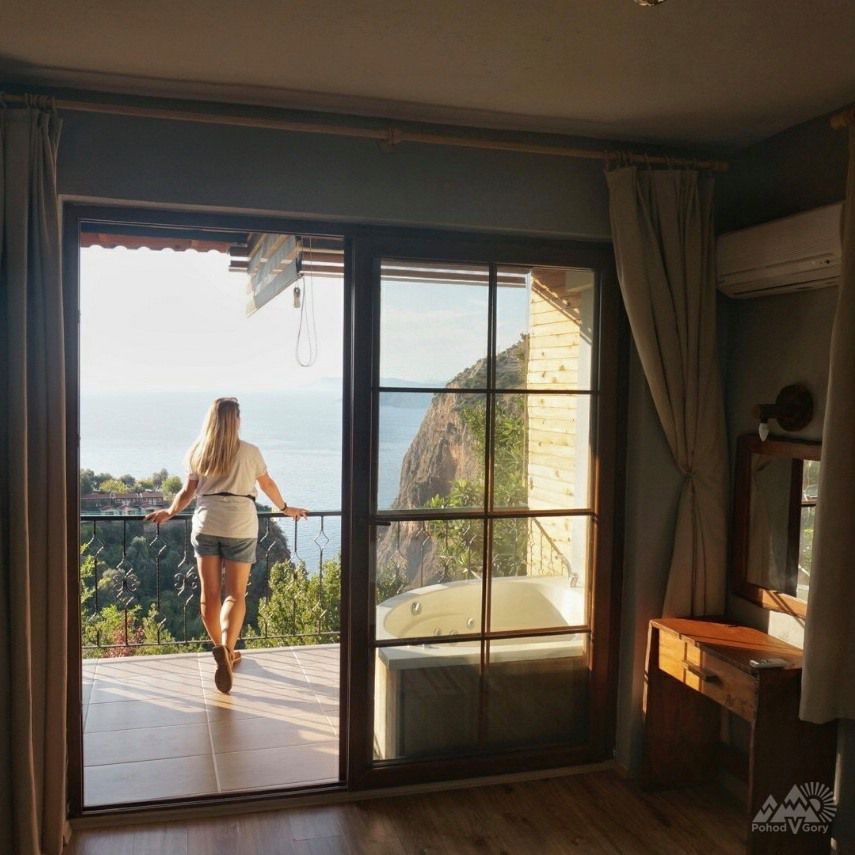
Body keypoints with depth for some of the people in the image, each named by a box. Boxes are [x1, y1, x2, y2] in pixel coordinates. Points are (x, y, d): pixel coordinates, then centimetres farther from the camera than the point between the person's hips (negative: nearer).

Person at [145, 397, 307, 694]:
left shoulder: (197, 452, 7)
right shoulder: (249, 452, 2)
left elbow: (187, 491, 10)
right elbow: (268, 485, 14)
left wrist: (169, 512, 30)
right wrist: (285, 509, 30)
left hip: (205, 526, 2)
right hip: (240, 527, -2)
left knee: (209, 592, 11)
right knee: (235, 594, 0)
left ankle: (222, 650, 21)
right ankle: (226, 648, -19)